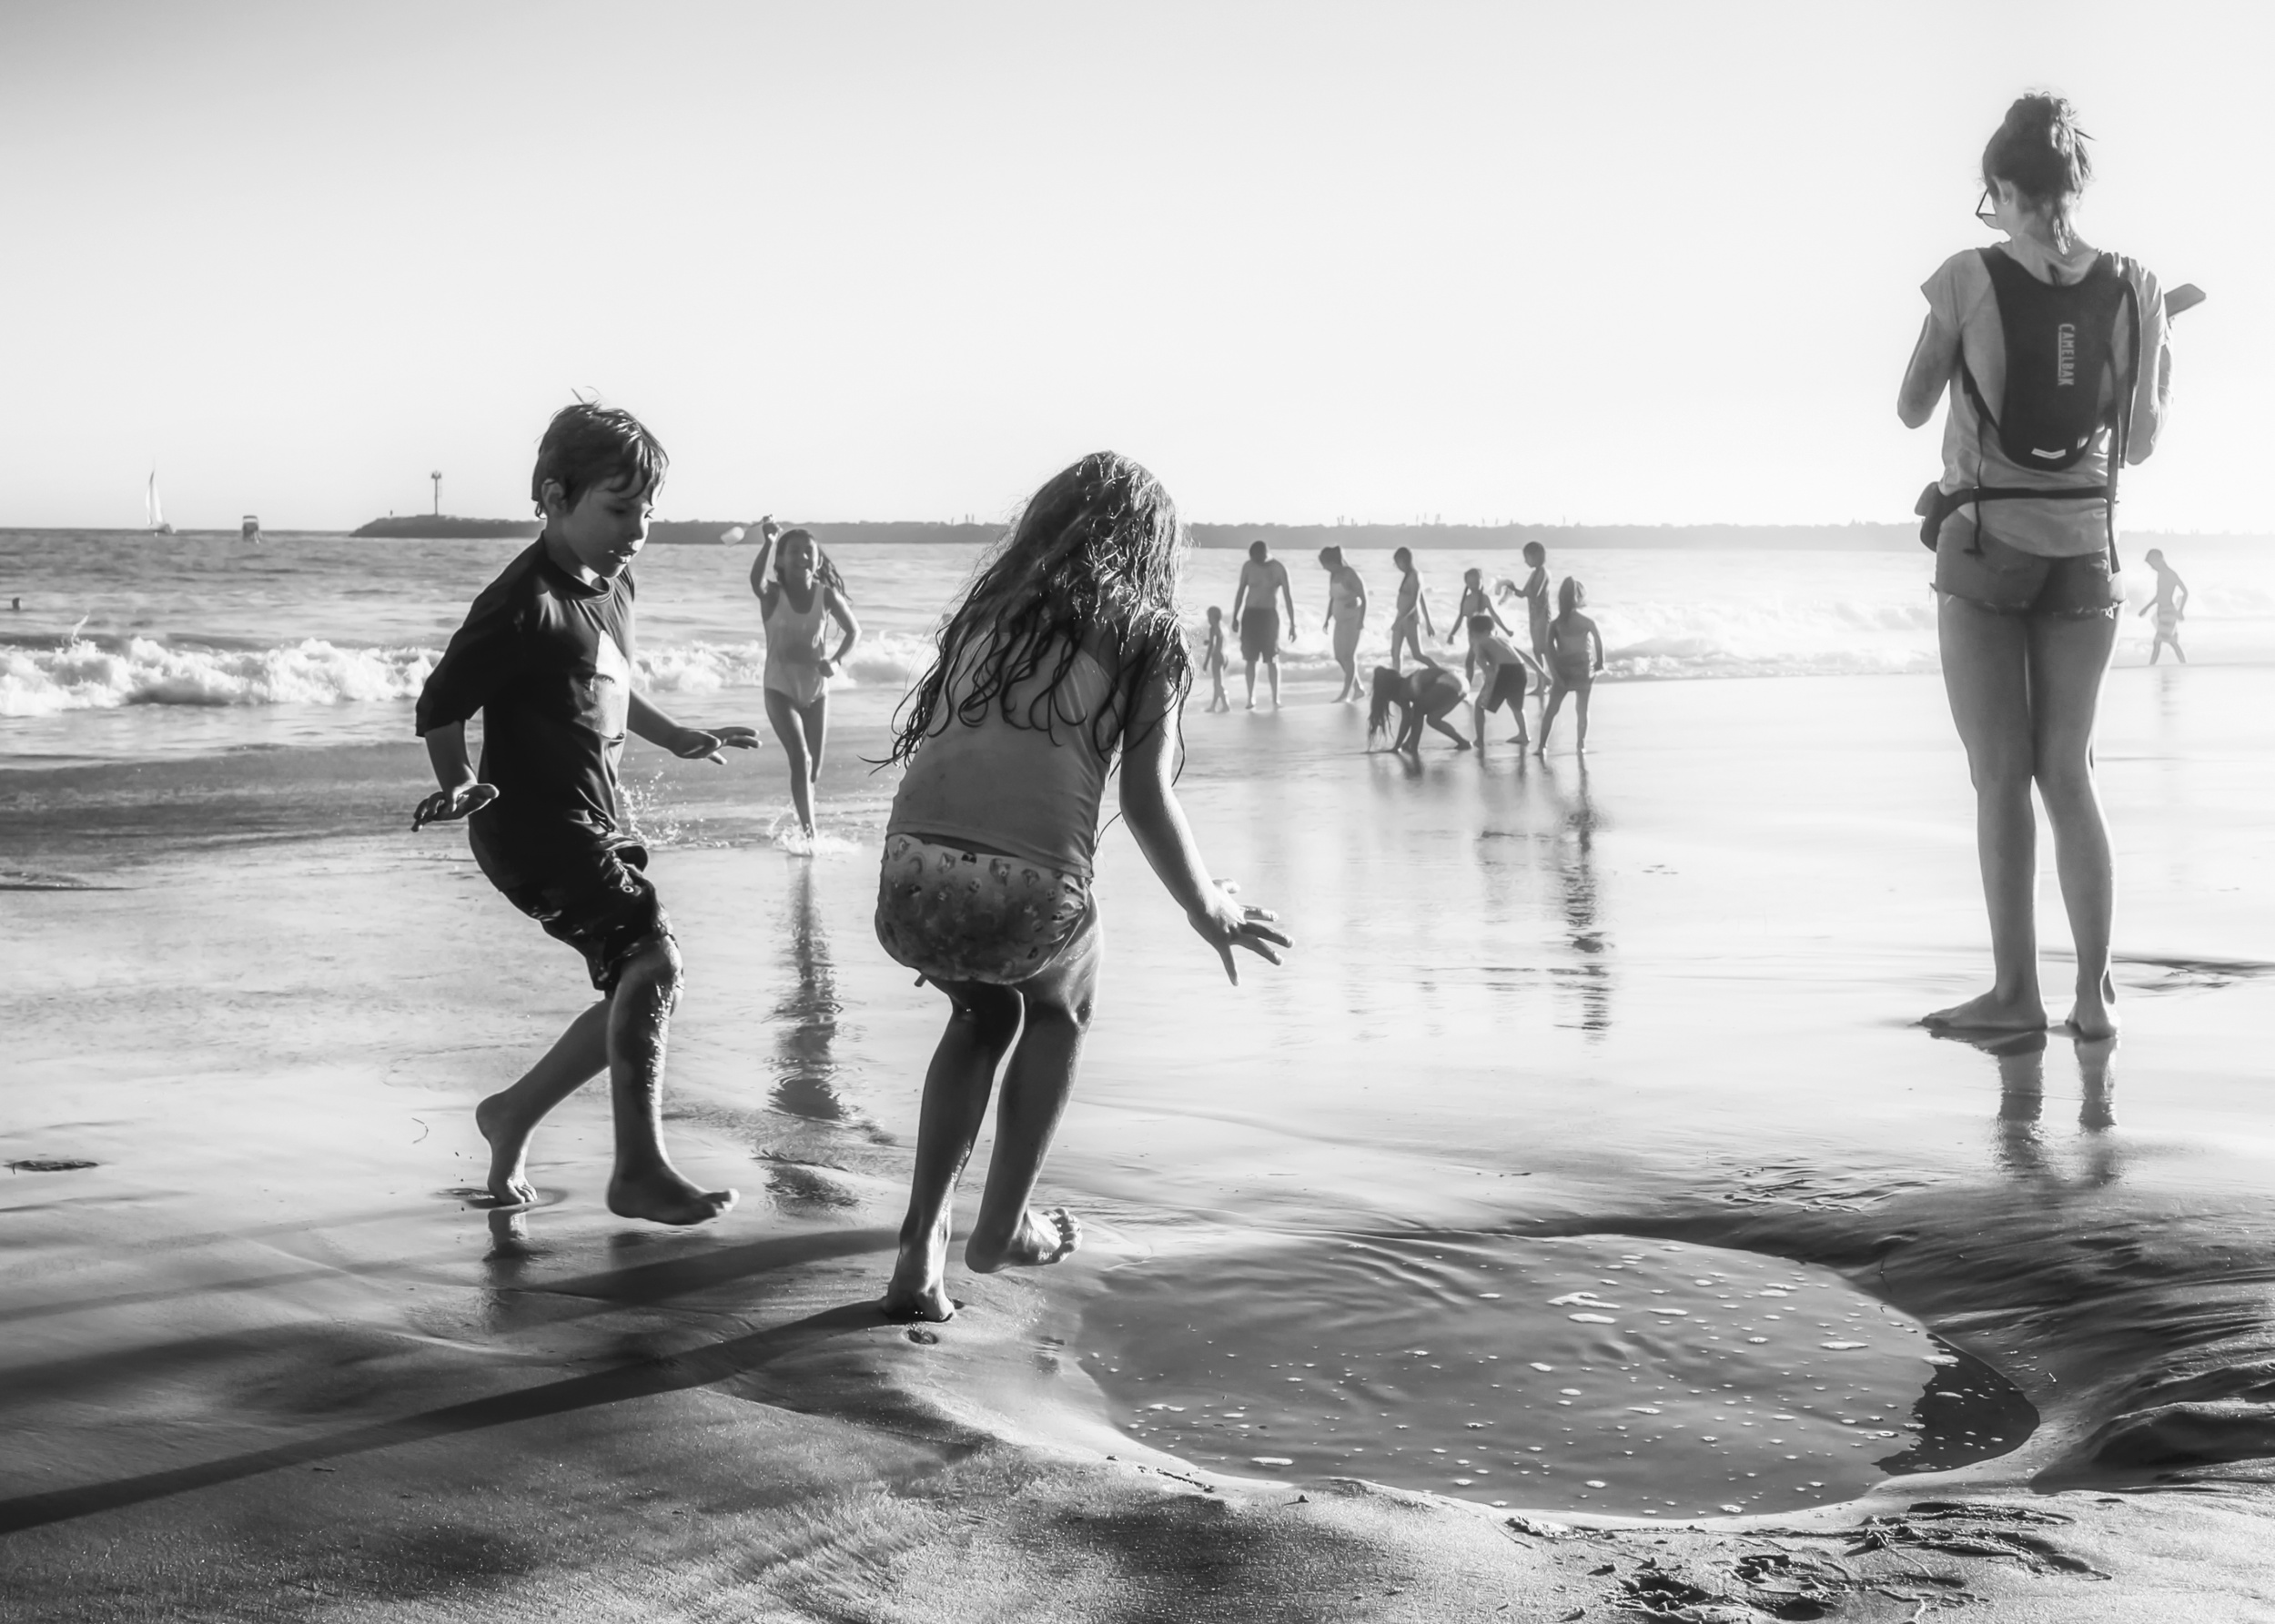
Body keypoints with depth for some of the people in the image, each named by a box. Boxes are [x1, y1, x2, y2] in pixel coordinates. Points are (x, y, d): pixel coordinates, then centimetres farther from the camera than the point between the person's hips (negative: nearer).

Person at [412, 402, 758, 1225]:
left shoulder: (613, 585, 9)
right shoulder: (523, 607, -19)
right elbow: (438, 706, -13)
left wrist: (675, 737, 22)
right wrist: (459, 789, -15)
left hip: (599, 818, 10)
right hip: (534, 825, -10)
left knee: (639, 992, 9)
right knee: (652, 958, -20)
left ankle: (514, 1114, 26)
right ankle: (640, 1171, -13)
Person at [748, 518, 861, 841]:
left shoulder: (827, 595, -5)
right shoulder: (773, 594, -11)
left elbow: (853, 630, 6)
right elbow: (755, 581, -35)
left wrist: (836, 661, -11)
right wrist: (768, 543, -45)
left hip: (816, 689, 3)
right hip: (781, 688, -3)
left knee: (813, 771, 10)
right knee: (800, 759, -20)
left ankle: (801, 822, 37)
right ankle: (810, 833, -21)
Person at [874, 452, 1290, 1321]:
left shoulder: (987, 608, 23)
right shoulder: (1145, 636, 12)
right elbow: (1146, 799, 4)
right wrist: (1208, 908, 20)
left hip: (912, 872, 4)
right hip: (1030, 889, -3)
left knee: (985, 1011, 34)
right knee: (1060, 1010, 33)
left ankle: (920, 1255, 24)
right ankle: (1004, 1226, 38)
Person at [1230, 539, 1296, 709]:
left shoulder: (1279, 569, -7)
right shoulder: (1248, 566, 0)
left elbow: (1287, 596, -5)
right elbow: (1241, 591, 10)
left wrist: (1292, 622, -7)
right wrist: (1235, 616, 9)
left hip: (1269, 614, -2)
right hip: (1250, 614, 2)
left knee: (1272, 659, -7)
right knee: (1251, 659, 1)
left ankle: (1275, 699, -5)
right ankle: (1251, 698, 4)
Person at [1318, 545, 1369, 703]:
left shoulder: (1350, 575, -13)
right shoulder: (1333, 576, 9)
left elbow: (1363, 598, -13)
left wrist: (1361, 620, -17)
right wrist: (1328, 619, 10)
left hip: (1353, 619, -8)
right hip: (1340, 619, 8)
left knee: (1348, 656, -10)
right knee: (1339, 656, 7)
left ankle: (1346, 694, -11)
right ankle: (1357, 688, 18)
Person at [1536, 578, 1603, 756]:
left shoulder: (1555, 624, -6)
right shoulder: (1588, 623, -7)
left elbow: (1549, 649, -12)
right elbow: (1599, 644, -3)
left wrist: (1554, 672, -11)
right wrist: (1599, 665, 9)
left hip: (1563, 670, 0)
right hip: (1583, 669, 0)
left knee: (1551, 709, 7)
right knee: (1582, 709, 14)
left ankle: (1542, 745, 0)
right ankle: (1581, 744, 16)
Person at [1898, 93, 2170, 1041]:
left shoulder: (1967, 280, -8)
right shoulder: (2133, 290, 0)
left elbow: (1911, 410, 2)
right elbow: (2139, 446, 6)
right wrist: (2156, 381, 26)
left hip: (1984, 546, -3)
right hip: (2084, 554, 3)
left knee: (2001, 777, 1)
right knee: (2067, 773, 10)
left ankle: (2015, 990, 0)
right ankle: (2095, 992, 7)